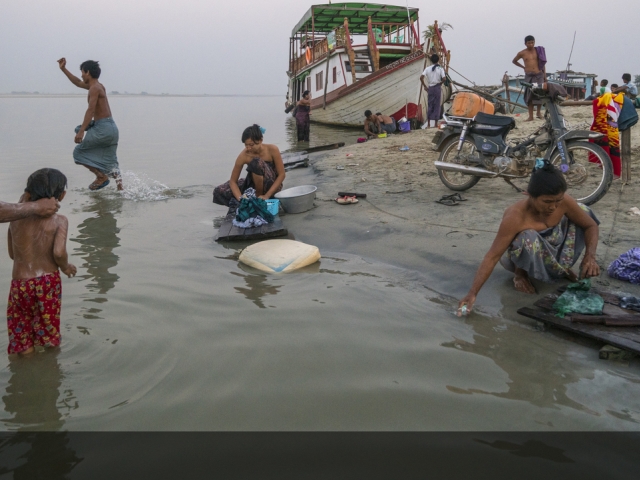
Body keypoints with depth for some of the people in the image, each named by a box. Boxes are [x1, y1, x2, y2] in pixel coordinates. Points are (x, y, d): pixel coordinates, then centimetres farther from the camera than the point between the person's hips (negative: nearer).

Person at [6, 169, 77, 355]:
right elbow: (59, 252, -21)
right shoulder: (59, 221, -8)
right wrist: (65, 267, 0)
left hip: (20, 283, 2)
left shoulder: (15, 220, 2)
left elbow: (12, 254, 12)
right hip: (48, 281, -1)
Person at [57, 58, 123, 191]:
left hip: (103, 128, -9)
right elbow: (78, 83, 34)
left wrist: (81, 131, -25)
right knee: (110, 161, 15)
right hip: (112, 127, 9)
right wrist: (63, 69, 36)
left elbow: (91, 110, -21)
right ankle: (119, 183, 7)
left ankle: (101, 176, -2)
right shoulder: (99, 86, 18)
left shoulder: (94, 88, -10)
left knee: (79, 151, 5)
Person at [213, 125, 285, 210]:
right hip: (254, 185, 4)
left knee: (256, 162, -32)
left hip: (272, 185, -3)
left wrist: (267, 195, -25)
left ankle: (259, 195, -16)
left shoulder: (272, 150, -21)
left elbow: (281, 175, -18)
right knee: (219, 191, -11)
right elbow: (233, 181, -12)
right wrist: (240, 198, -29)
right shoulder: (244, 155, -16)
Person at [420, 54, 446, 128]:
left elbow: (421, 77, -8)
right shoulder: (440, 69, -4)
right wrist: (440, 83, 4)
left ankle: (428, 123, 6)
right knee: (437, 106, 3)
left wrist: (425, 86, 0)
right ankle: (436, 123, 4)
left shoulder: (428, 68, 1)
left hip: (430, 88, 2)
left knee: (429, 106, 8)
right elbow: (444, 78, -15)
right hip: (437, 88, -2)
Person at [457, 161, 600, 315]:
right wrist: (472, 293, -40)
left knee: (583, 211, -11)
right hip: (520, 259, -5)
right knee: (528, 239, -40)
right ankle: (521, 273, -5)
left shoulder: (563, 201, -23)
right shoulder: (515, 217, -36)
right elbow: (492, 256, -34)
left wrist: (590, 256, -28)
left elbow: (591, 225, -9)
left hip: (551, 248, 5)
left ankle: (560, 266, 8)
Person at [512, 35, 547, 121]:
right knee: (530, 95, -3)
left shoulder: (539, 51, 5)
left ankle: (539, 112, 13)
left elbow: (543, 63, 10)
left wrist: (545, 75, 4)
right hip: (529, 76, 0)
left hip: (539, 75, 1)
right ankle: (531, 116, 0)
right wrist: (524, 67, 10)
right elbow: (514, 61, 20)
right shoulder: (522, 53, 3)